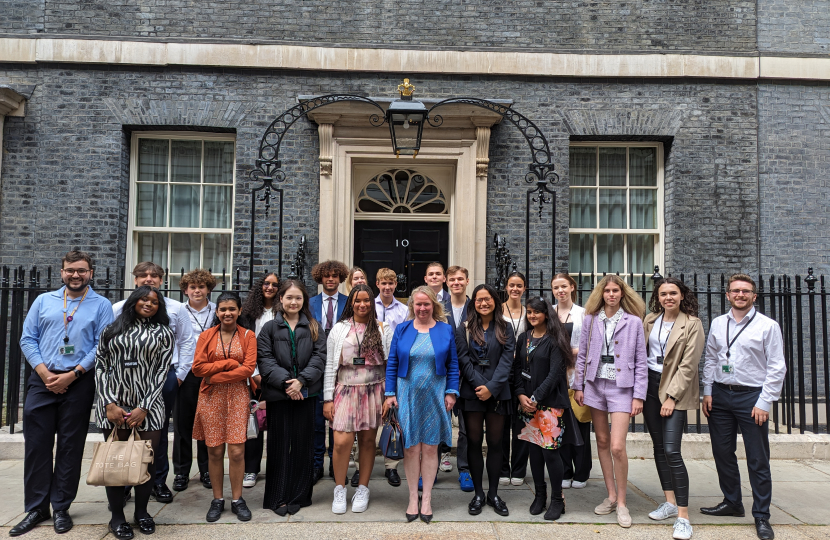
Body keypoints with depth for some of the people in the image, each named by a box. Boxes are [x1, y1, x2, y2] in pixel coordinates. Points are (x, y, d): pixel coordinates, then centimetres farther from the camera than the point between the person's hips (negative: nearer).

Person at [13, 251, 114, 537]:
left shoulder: (101, 305, 2)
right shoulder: (43, 301, 11)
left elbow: (102, 346, -5)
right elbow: (27, 339, 6)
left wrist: (73, 374, -13)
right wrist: (44, 373, -7)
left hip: (79, 382, -2)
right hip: (41, 380, 2)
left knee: (70, 447, 5)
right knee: (37, 444, 4)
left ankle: (61, 508, 17)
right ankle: (36, 508, 16)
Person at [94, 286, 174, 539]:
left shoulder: (163, 333, 7)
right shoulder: (112, 330, 10)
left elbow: (162, 371, 1)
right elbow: (101, 367, 6)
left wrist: (144, 408, -8)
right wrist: (109, 404, -6)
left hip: (148, 406, 0)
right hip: (113, 404, 0)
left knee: (148, 459, 2)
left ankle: (141, 512, 20)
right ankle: (117, 517, 17)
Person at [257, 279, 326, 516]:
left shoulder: (313, 328, 8)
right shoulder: (270, 328, 5)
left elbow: (319, 357, 0)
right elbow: (265, 359, -4)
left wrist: (301, 381, -13)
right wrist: (285, 381, -15)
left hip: (306, 394, 1)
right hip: (278, 394, -1)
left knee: (302, 443, 5)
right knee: (279, 445, 4)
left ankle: (299, 496, 17)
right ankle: (278, 497, 15)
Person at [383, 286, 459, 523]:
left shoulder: (445, 330, 5)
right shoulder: (402, 330, 5)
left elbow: (452, 364, 5)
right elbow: (392, 363, 5)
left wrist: (451, 393, -2)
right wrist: (390, 394, -1)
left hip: (434, 396, 0)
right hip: (407, 396, 0)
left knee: (430, 448, 4)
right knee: (411, 448, 3)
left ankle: (426, 499, 15)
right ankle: (413, 498, 15)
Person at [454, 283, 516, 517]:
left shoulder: (505, 329, 6)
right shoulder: (464, 329, 5)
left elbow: (506, 360, -3)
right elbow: (464, 360, -2)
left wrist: (491, 387, -13)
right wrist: (479, 385, -13)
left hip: (497, 393, 0)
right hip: (472, 393, 0)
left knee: (495, 443, 6)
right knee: (474, 442, 4)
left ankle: (493, 493, 18)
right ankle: (478, 493, 16)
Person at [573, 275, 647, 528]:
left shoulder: (633, 322, -1)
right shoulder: (590, 320, 5)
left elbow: (640, 361, -2)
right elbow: (582, 356, 8)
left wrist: (639, 396, -5)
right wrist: (578, 386, 4)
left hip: (621, 388, -3)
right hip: (595, 385, 3)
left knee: (617, 447, -10)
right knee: (602, 442, 10)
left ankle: (621, 502, 7)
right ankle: (611, 496, 24)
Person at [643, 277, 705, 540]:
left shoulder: (692, 324, -8)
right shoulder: (650, 320, 8)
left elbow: (688, 366, -11)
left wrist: (671, 397, -15)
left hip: (675, 390, -6)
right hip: (649, 386, 6)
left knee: (671, 451, -12)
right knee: (659, 447, 11)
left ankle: (683, 516, -5)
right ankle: (670, 502, 24)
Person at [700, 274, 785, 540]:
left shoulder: (768, 326, -4)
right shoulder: (717, 324, 7)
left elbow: (776, 368, -6)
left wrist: (764, 402, -11)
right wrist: (707, 392, 6)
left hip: (751, 397, -4)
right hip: (720, 395, 4)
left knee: (758, 460, 2)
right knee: (722, 453, 12)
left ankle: (761, 516, 14)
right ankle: (732, 502, 30)